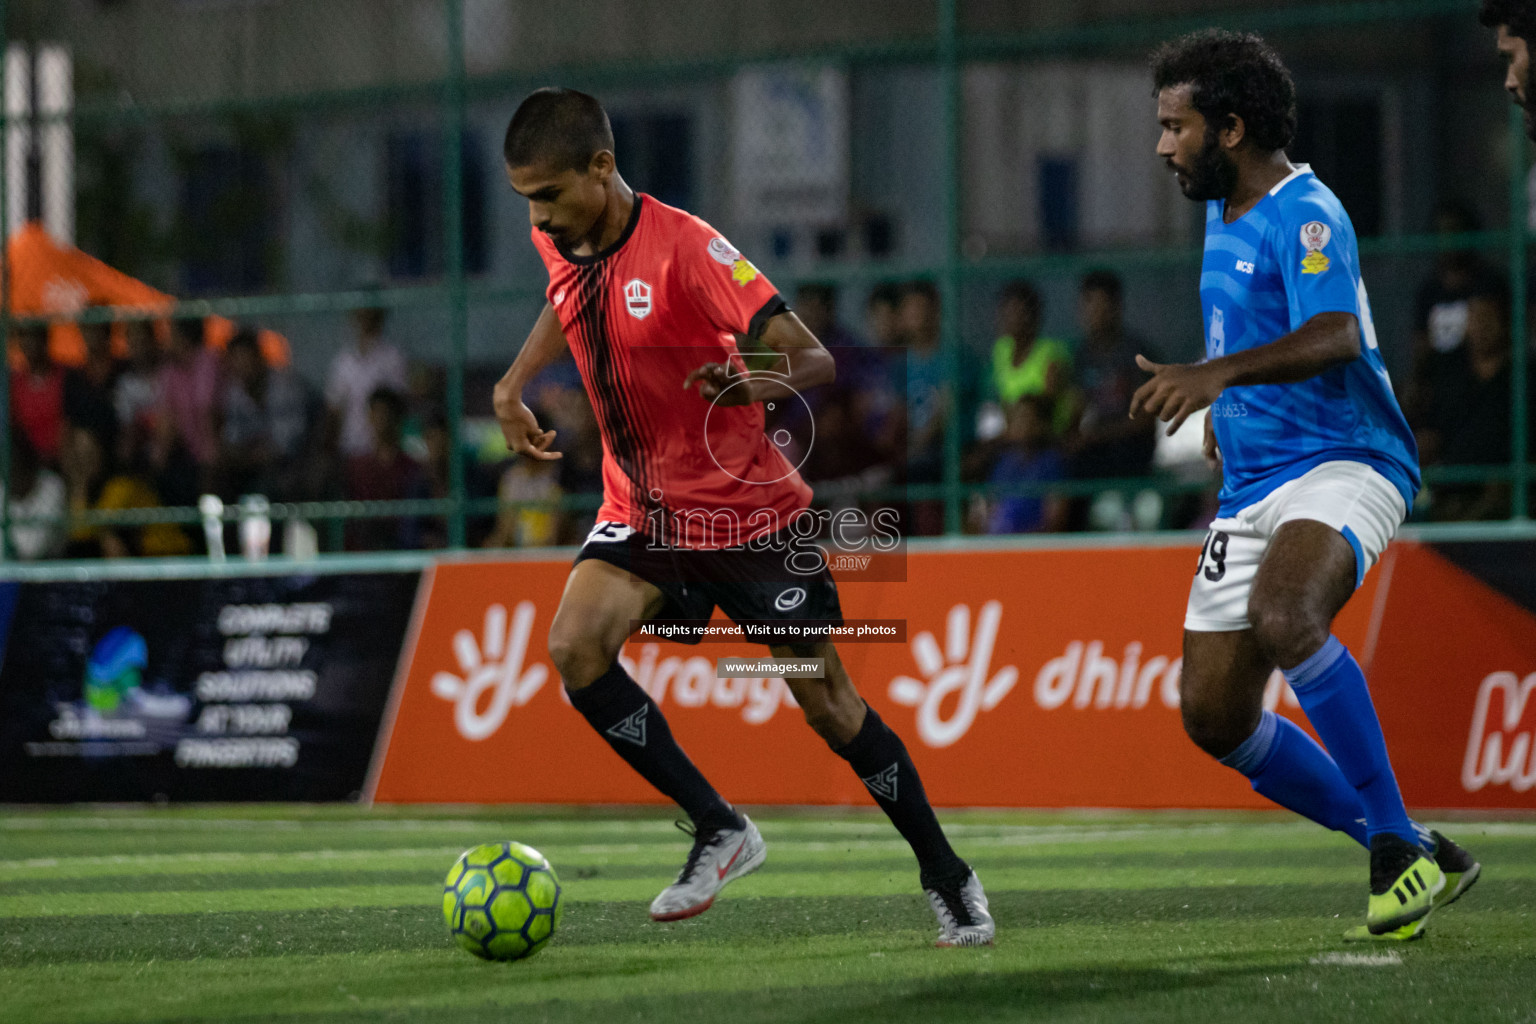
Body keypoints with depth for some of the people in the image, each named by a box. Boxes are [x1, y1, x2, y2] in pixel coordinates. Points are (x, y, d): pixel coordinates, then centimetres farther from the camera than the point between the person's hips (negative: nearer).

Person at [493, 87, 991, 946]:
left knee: (828, 700, 0)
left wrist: (759, 386, -48)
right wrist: (514, 385, 11)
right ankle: (721, 831, -10)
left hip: (747, 506, -5)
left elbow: (816, 360, -27)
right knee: (575, 647, -21)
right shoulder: (561, 245, -3)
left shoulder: (685, 247, -23)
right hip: (641, 512, 6)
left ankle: (946, 874, 19)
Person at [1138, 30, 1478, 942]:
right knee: (1214, 715, 1)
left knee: (1281, 619, -38)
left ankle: (1399, 839, -27)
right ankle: (1407, 855, 13)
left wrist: (1219, 374, -43)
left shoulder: (1304, 215, -12)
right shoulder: (1224, 215, 17)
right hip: (1252, 487, 10)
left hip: (1342, 464, -10)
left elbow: (1333, 336, -30)